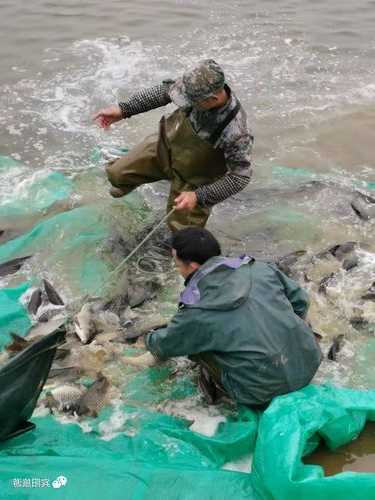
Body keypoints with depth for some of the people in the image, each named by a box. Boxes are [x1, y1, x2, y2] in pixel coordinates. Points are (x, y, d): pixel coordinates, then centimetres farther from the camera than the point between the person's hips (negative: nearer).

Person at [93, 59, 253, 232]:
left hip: (193, 178, -4)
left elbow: (240, 176, -29)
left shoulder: (235, 132, -41)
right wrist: (124, 109, -10)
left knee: (182, 226, 8)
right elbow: (166, 90, -7)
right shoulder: (198, 87, -28)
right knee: (118, 174, 10)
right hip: (165, 145, 5)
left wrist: (199, 197, -33)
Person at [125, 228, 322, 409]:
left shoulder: (195, 314, -12)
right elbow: (299, 299, 10)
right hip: (309, 365, 4)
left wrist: (151, 340, 33)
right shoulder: (260, 269, -4)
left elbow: (167, 344, 8)